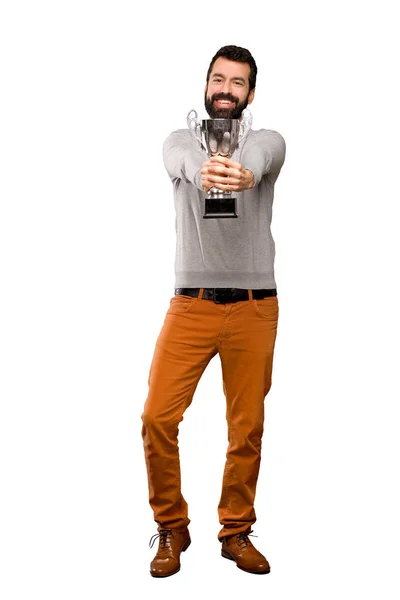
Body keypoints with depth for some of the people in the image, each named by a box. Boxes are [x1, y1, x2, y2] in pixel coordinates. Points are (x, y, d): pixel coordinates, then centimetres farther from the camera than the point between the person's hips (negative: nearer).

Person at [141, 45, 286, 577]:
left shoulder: (268, 141, 6)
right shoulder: (180, 141, 8)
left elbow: (259, 160, -22)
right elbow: (186, 162, -19)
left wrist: (245, 173, -49)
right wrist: (205, 172, -46)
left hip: (254, 308, 0)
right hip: (191, 304, 0)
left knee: (248, 427, 4)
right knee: (157, 418, -6)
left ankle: (236, 531, 23)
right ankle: (172, 528, 14)